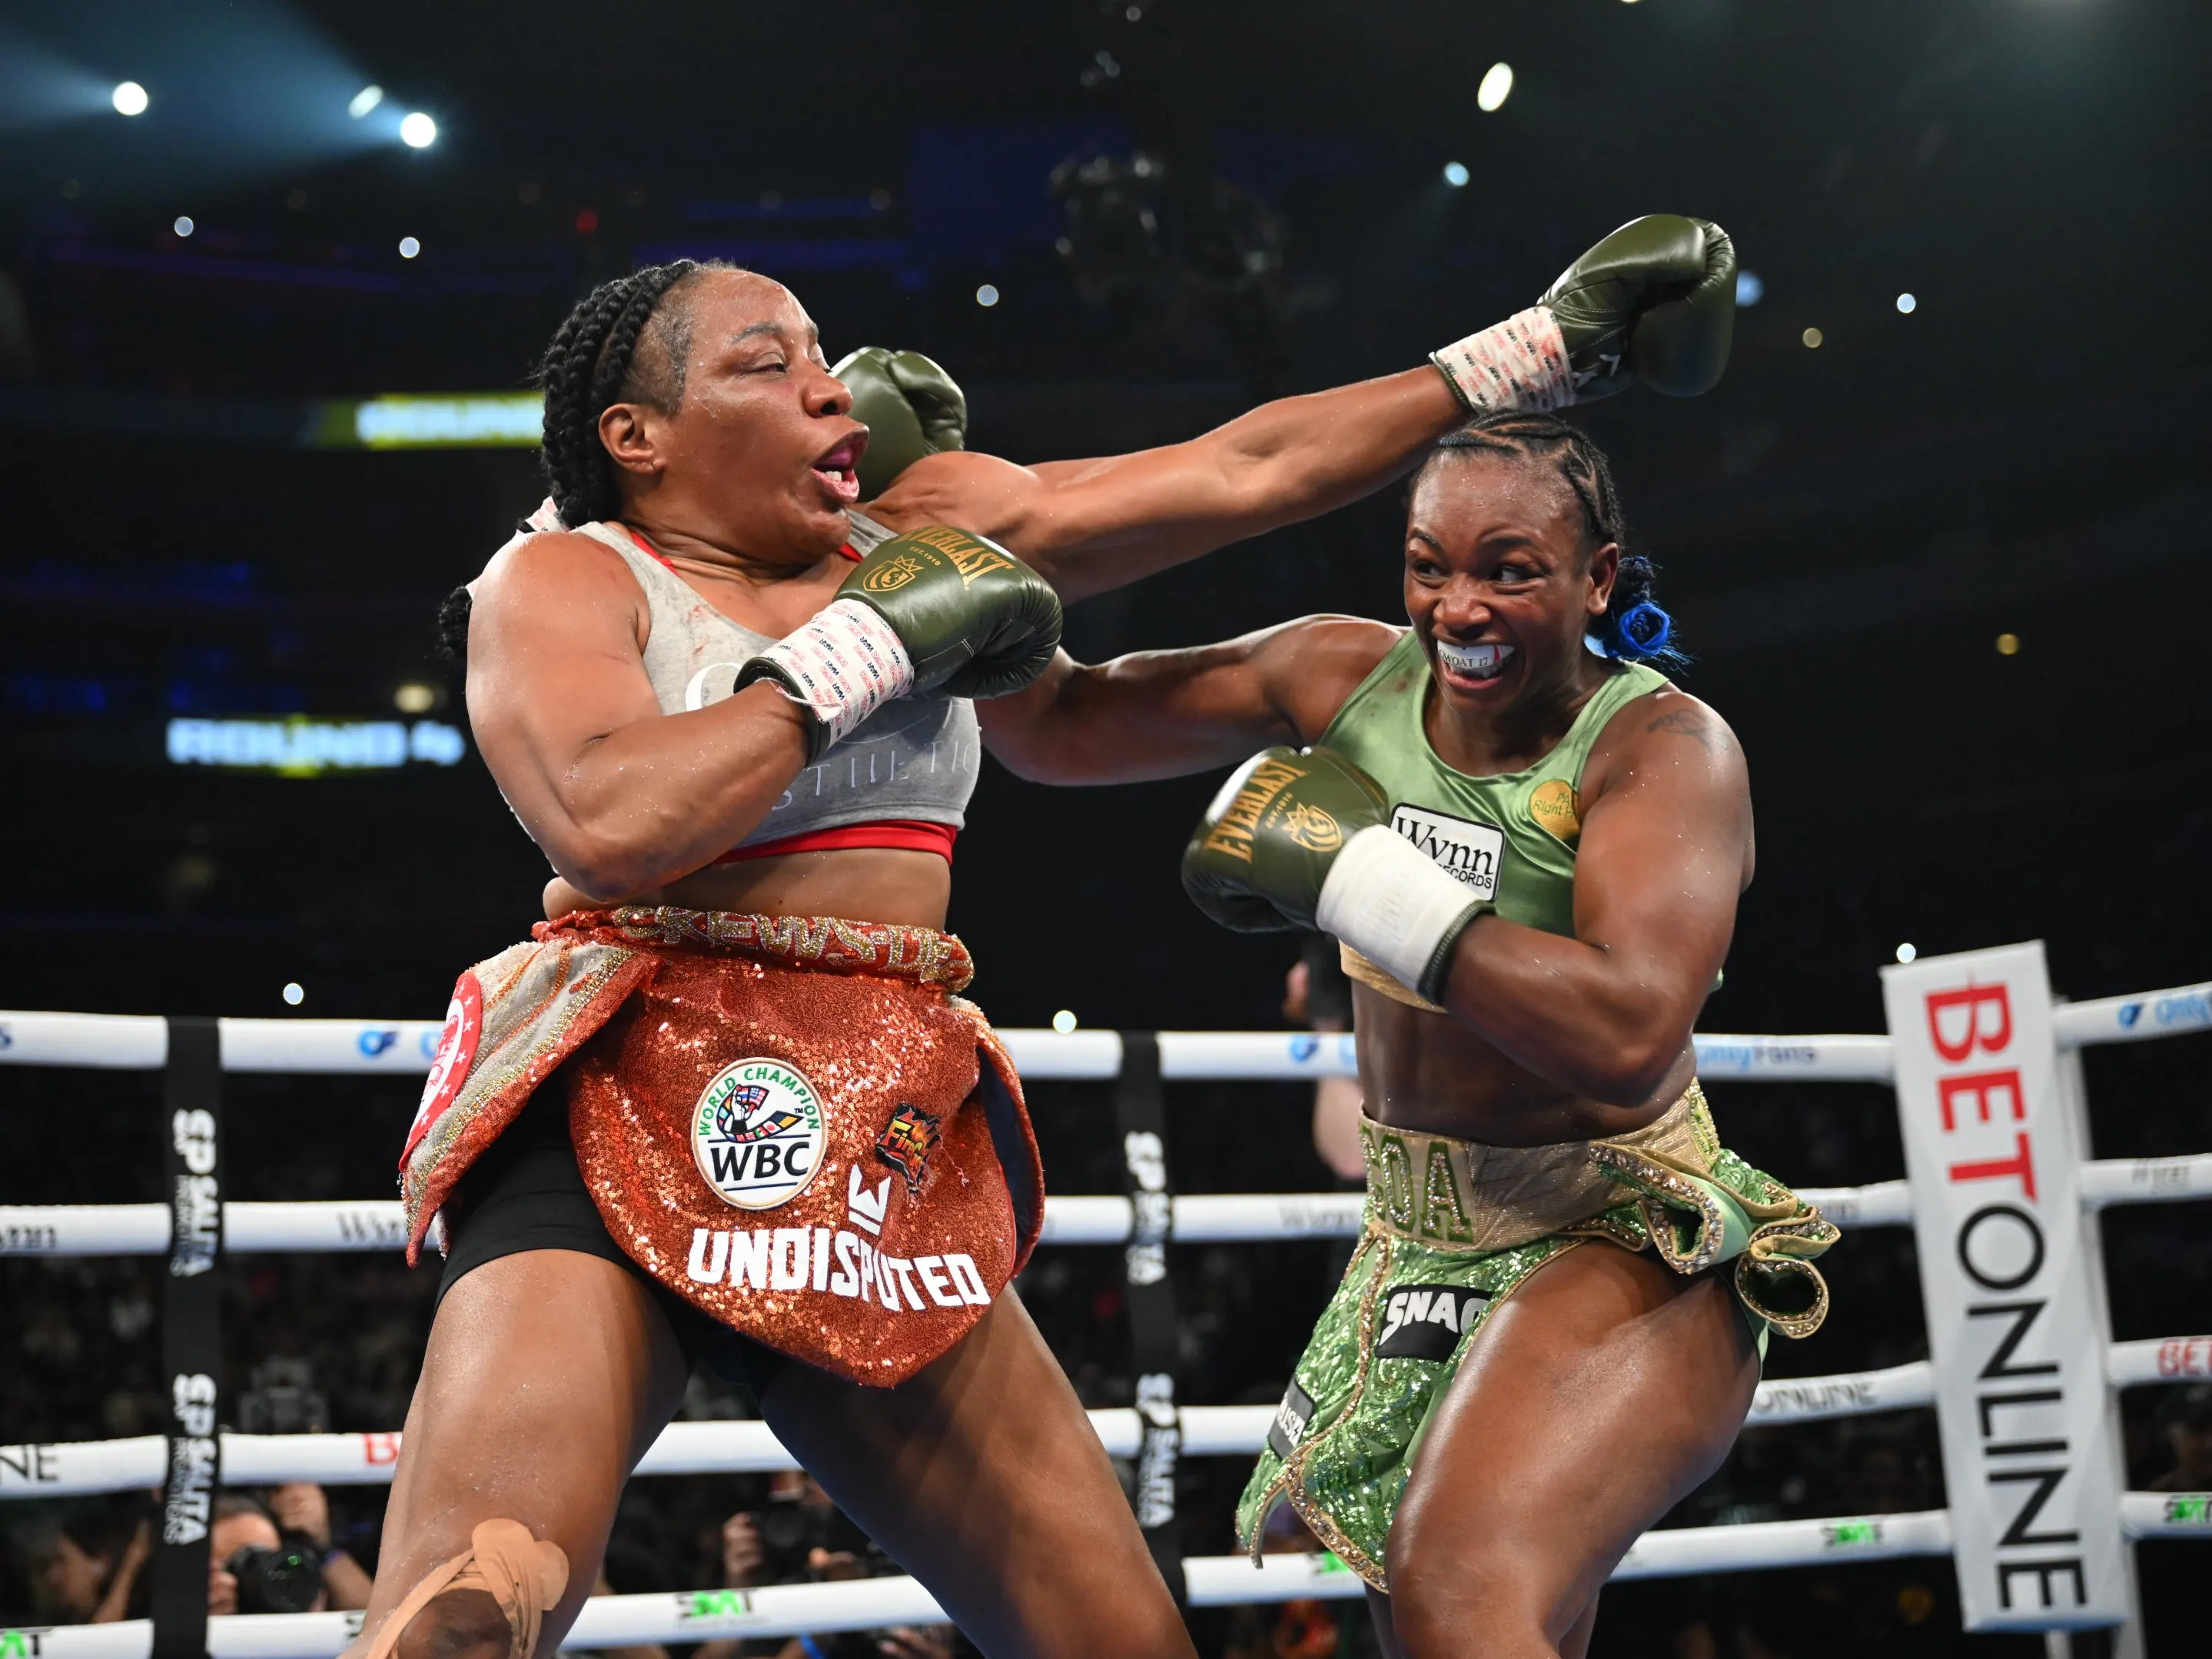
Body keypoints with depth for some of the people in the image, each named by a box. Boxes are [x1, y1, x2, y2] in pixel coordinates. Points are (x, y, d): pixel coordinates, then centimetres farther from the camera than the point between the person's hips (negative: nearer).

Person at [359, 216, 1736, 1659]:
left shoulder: (923, 534, 16)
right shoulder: (563, 580, 1)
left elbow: (1242, 472, 18)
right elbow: (607, 825, -20)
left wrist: (1540, 350, 20)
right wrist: (867, 646, -10)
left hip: (880, 1162, 6)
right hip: (633, 1124, -5)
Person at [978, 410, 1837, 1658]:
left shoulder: (1667, 746, -18)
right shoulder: (1349, 679, -3)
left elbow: (1626, 1033, -34)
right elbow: (1059, 725, 3)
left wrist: (1352, 870, -30)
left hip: (1625, 1246, -7)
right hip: (1417, 1243, 7)